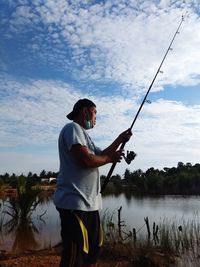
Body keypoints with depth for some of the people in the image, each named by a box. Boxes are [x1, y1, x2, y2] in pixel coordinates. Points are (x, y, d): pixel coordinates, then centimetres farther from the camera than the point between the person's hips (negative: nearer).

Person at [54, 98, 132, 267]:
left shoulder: (83, 134, 22)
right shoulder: (72, 128, -10)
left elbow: (100, 155, 22)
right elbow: (85, 160, -21)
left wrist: (120, 140, 15)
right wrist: (110, 158, -5)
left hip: (89, 202, 11)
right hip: (75, 203, -10)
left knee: (93, 250, 19)